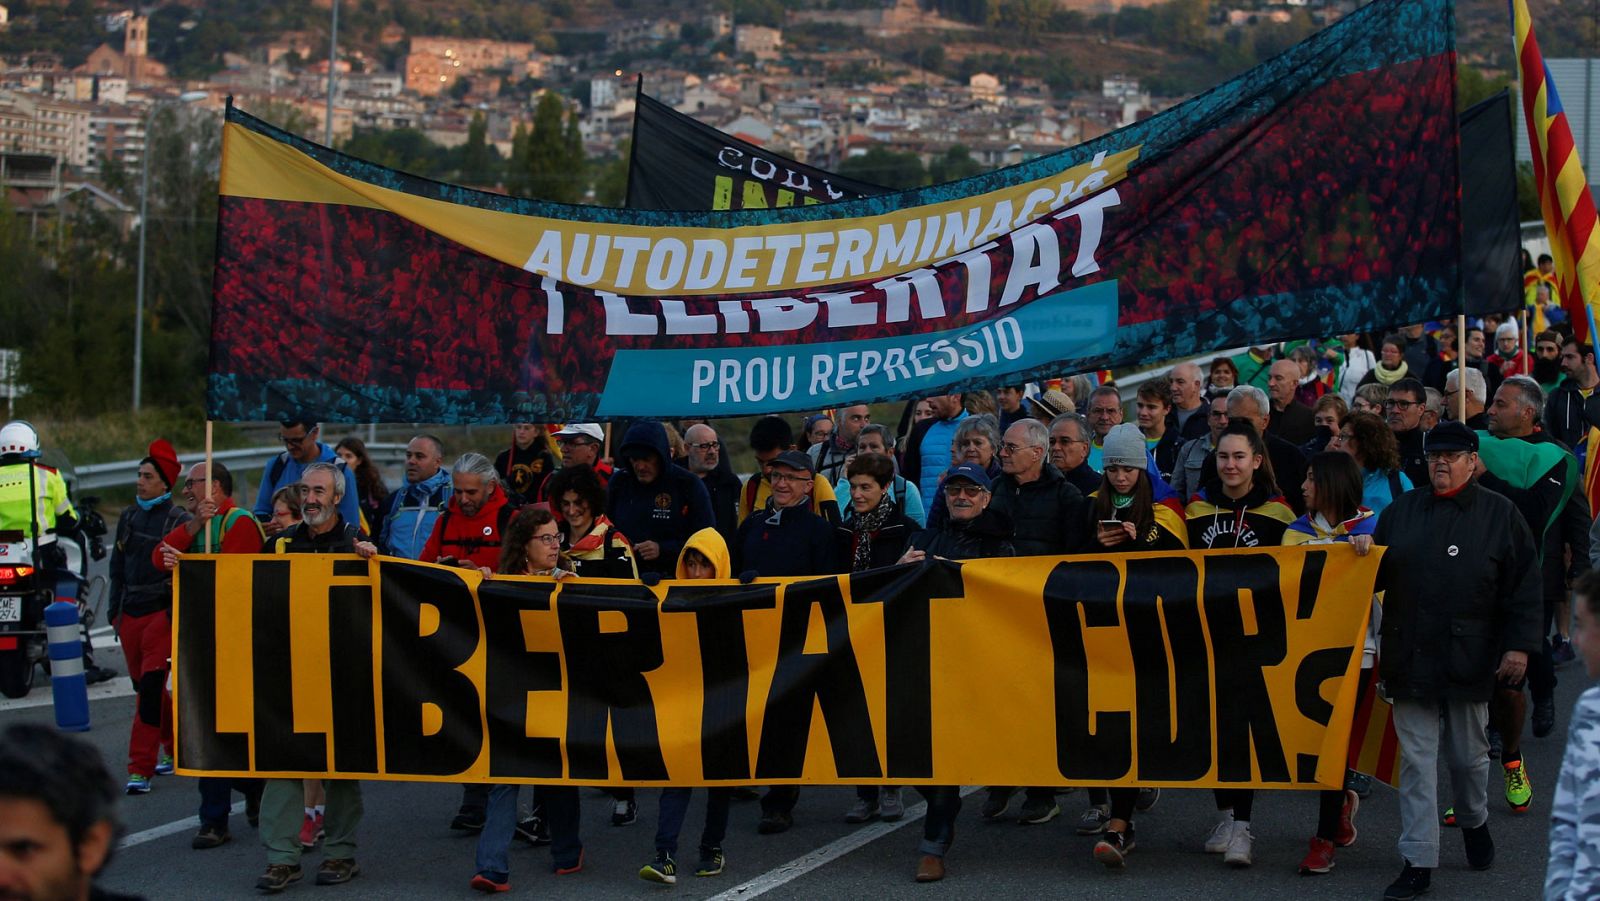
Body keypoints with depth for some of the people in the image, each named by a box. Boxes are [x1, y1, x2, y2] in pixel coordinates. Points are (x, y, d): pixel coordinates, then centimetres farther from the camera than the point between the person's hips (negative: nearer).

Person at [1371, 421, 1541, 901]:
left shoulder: (1499, 514, -1)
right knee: (1417, 759, 0)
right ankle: (1418, 862, 1)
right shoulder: (1401, 511, 9)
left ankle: (1474, 821, 42)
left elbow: (1524, 586, -3)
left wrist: (1520, 645, -10)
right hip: (1410, 658, 2)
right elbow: (1377, 575, 15)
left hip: (1469, 659, -2)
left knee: (1468, 754, 14)